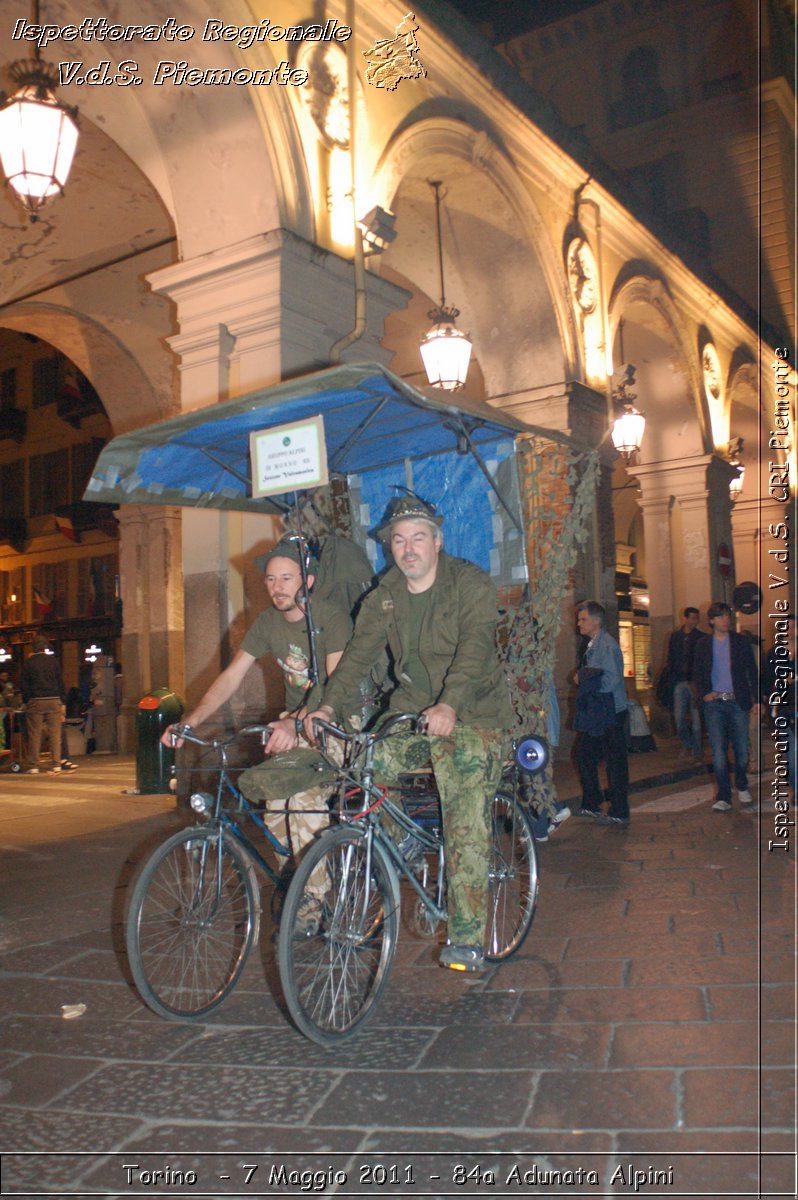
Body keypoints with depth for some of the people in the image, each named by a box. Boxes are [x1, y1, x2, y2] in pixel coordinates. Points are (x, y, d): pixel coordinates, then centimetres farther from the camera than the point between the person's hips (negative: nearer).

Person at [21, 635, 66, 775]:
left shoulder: (28, 663, 2)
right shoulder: (53, 660, 4)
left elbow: (24, 685, 2)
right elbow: (61, 682, 4)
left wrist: (25, 702, 8)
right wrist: (63, 703, 7)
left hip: (35, 701, 0)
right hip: (53, 701, 0)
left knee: (34, 734, 4)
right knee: (55, 733, 2)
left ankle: (33, 766, 5)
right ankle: (56, 765, -2)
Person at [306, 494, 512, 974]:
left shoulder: (470, 583, -11)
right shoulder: (385, 596, 5)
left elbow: (474, 648, -26)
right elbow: (360, 652, -4)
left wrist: (449, 705, -43)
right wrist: (330, 705, -21)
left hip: (473, 714, -5)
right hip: (411, 711, 5)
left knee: (466, 826, -12)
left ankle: (468, 939, -3)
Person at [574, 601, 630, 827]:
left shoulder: (606, 645, -17)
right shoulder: (593, 644, 12)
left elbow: (611, 680, -23)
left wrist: (584, 679, -15)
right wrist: (582, 677, 1)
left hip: (610, 713, -10)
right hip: (597, 714, 10)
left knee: (615, 762, -2)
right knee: (586, 755, 17)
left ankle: (619, 814, 6)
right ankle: (591, 805, 29)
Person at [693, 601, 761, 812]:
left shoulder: (741, 641, 6)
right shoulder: (703, 644, 8)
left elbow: (752, 672, 7)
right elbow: (697, 674, 11)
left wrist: (757, 699, 1)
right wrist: (704, 693, -6)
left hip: (738, 702, 0)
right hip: (714, 703, 0)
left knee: (742, 749, 6)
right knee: (718, 752, -6)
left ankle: (742, 787, 30)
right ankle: (724, 798, -2)